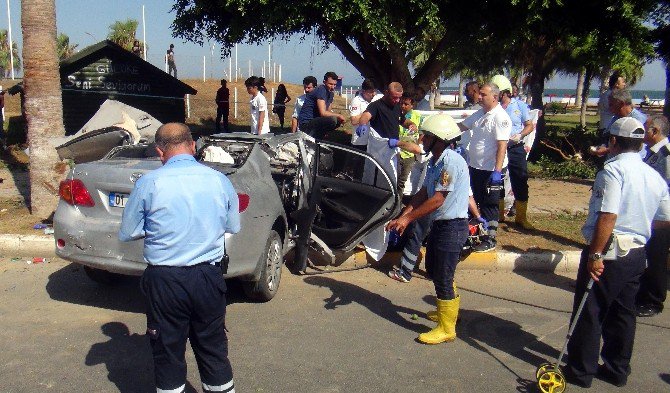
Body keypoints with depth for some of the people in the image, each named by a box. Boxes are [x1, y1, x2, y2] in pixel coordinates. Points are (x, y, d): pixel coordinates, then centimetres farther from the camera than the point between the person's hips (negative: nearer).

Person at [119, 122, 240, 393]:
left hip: (165, 280, -2)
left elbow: (127, 233, 1)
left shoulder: (149, 183, -9)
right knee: (213, 349, 17)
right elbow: (233, 227, 10)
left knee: (168, 351, 14)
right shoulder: (219, 180, -3)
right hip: (209, 279, 2)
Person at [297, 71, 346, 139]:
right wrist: (338, 115, -13)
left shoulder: (331, 93, 12)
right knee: (333, 119, -27)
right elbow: (323, 113, -24)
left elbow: (328, 111, 17)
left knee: (339, 120, 11)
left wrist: (339, 118, -2)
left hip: (315, 120, 10)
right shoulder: (321, 90, -16)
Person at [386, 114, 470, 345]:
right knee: (433, 268, 24)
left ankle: (446, 329, 11)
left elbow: (437, 199, -24)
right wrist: (403, 216, -5)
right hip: (439, 224, 10)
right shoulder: (435, 161, 9)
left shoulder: (451, 161, -21)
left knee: (442, 278, -3)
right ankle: (450, 308, 45)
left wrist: (408, 218, -20)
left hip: (452, 227, -10)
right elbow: (423, 193, 6)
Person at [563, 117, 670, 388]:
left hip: (608, 253, -7)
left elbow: (608, 216, -25)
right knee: (623, 312, 17)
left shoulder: (613, 170, -17)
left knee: (589, 312, 4)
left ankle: (580, 371, 13)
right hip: (637, 254, 7)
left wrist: (595, 255, -22)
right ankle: (617, 369, 28)